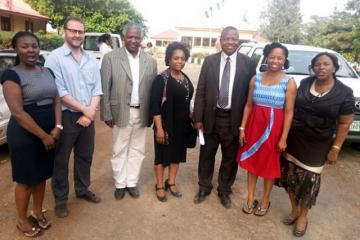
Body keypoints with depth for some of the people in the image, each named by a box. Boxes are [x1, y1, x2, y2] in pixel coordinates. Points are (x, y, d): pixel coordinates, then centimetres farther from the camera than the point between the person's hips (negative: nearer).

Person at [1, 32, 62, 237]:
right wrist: (44, 136, -16)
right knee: (26, 179, 9)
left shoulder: (47, 71, 7)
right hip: (25, 136, -5)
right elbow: (18, 113, -18)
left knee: (42, 175, 18)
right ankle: (22, 220, 31)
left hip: (50, 133, 6)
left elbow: (56, 100, 5)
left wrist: (57, 128, -9)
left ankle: (38, 212, 38)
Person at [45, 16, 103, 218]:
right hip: (65, 116, -5)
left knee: (85, 156, 17)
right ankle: (61, 199, 24)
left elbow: (97, 89, 5)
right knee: (61, 160, 8)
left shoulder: (91, 61, 8)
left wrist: (91, 112, -9)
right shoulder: (55, 58, -8)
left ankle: (83, 189, 36)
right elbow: (59, 91, -15)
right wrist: (84, 109, -14)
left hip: (88, 117, 5)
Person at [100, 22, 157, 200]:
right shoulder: (111, 58, -4)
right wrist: (107, 114, -8)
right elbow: (105, 88, -5)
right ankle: (120, 184, 28)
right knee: (119, 151, 11)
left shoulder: (150, 61, 4)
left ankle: (132, 182, 30)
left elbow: (154, 89, 5)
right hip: (121, 112, -2)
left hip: (142, 113, 3)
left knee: (137, 150, 13)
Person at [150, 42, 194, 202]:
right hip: (166, 125, -6)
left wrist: (190, 121, 12)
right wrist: (159, 128, -20)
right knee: (162, 155, 8)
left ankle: (171, 182, 34)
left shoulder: (186, 79, 7)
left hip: (182, 125, 6)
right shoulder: (161, 79, -13)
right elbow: (154, 105, -16)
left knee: (177, 154, 16)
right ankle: (159, 186, 25)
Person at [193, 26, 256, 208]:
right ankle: (204, 187, 36)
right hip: (211, 117, 1)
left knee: (230, 157, 13)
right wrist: (198, 118, -4)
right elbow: (200, 91, 0)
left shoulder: (247, 63, -3)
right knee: (206, 154, 14)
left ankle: (224, 190, 34)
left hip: (234, 119, -1)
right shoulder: (209, 61, 0)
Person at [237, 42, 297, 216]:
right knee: (252, 162, 12)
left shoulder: (289, 82, -8)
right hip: (254, 125, 3)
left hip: (274, 128, -3)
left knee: (270, 165, 12)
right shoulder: (256, 79, 1)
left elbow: (289, 112, -9)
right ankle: (250, 199, 30)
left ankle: (265, 200, 31)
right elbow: (248, 105, 3)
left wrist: (283, 138, -12)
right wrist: (242, 128, 0)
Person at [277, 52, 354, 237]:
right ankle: (294, 210, 33)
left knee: (309, 180, 7)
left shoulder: (344, 93, -10)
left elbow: (345, 123, -6)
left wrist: (335, 148, -8)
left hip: (317, 145, -3)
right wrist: (284, 133, 6)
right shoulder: (305, 83, 0)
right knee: (291, 175, 11)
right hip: (294, 139, 3)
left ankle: (303, 216, 30)